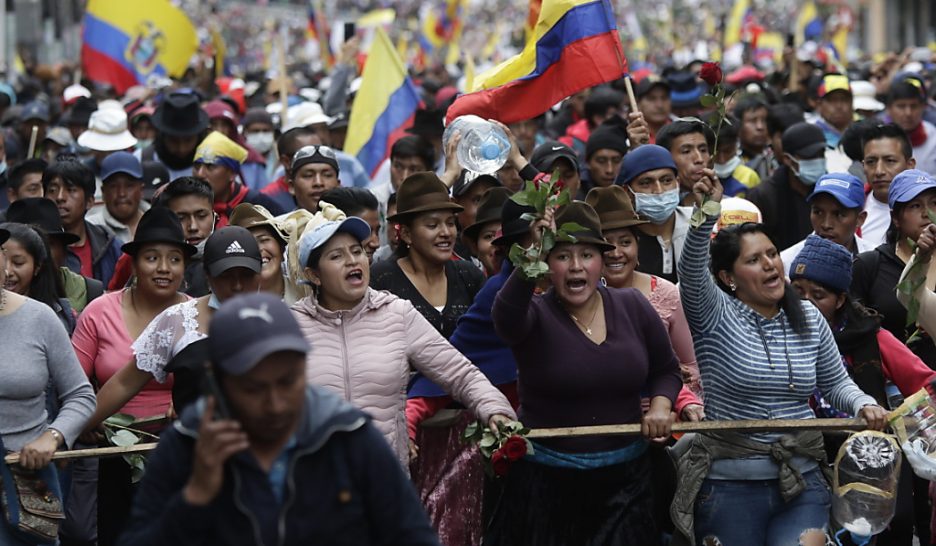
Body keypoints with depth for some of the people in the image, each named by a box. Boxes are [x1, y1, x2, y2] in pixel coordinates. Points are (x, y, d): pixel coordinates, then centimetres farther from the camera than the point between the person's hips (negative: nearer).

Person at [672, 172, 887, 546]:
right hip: (729, 487, -3)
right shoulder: (714, 314, -6)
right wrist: (706, 216, -44)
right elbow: (692, 272, -26)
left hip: (802, 483, 3)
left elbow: (835, 382, 20)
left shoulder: (809, 320, 9)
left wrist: (863, 404, -2)